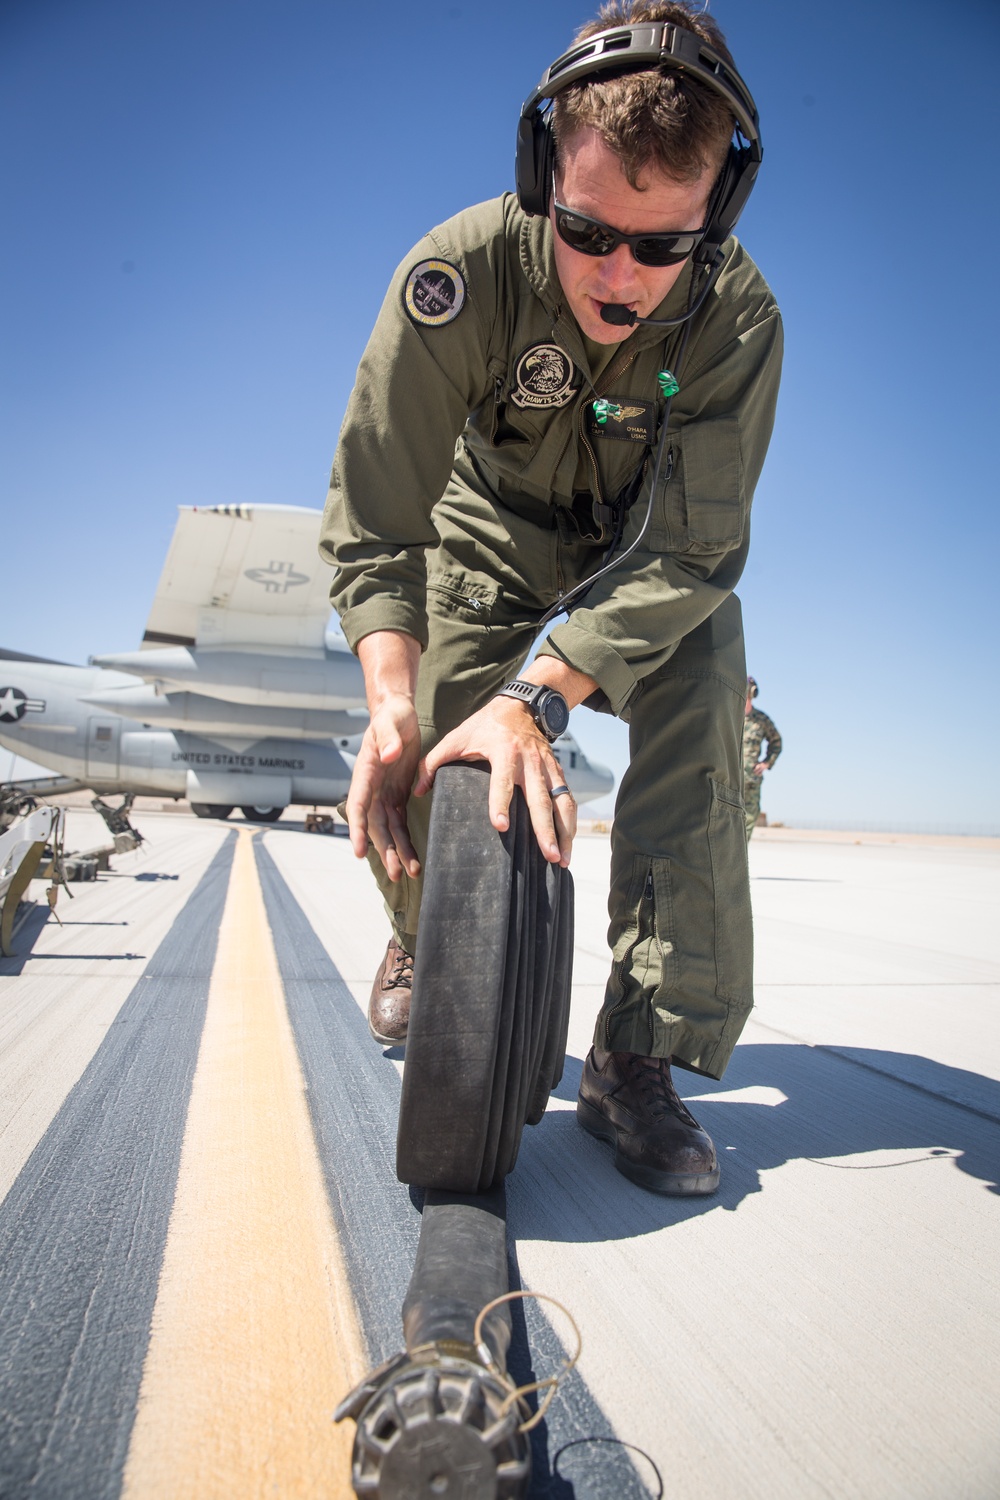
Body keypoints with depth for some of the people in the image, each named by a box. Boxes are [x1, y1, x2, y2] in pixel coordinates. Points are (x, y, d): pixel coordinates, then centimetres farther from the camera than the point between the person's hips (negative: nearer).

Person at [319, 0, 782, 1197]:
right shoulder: (462, 273, -28)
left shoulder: (738, 317, -27)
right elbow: (375, 514, -29)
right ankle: (421, 944, 22)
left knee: (695, 745, -23)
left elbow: (689, 548, -33)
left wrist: (541, 695, -48)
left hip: (654, 550, 0)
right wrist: (393, 696, -45)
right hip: (496, 529, 1)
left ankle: (639, 1059, -12)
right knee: (421, 768, -11)